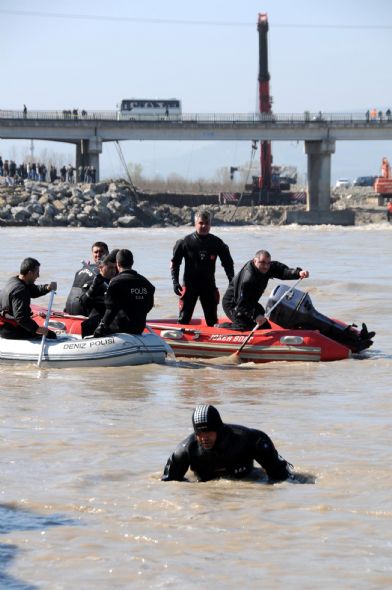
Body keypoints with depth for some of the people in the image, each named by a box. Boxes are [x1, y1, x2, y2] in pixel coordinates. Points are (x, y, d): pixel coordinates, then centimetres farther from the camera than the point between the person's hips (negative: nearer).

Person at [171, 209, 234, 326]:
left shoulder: (217, 243, 0)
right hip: (189, 285, -2)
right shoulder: (185, 242, -5)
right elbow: (175, 263, 1)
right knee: (184, 319, -3)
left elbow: (228, 263, 9)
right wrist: (175, 282, -8)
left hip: (209, 285, 2)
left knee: (212, 320, 7)